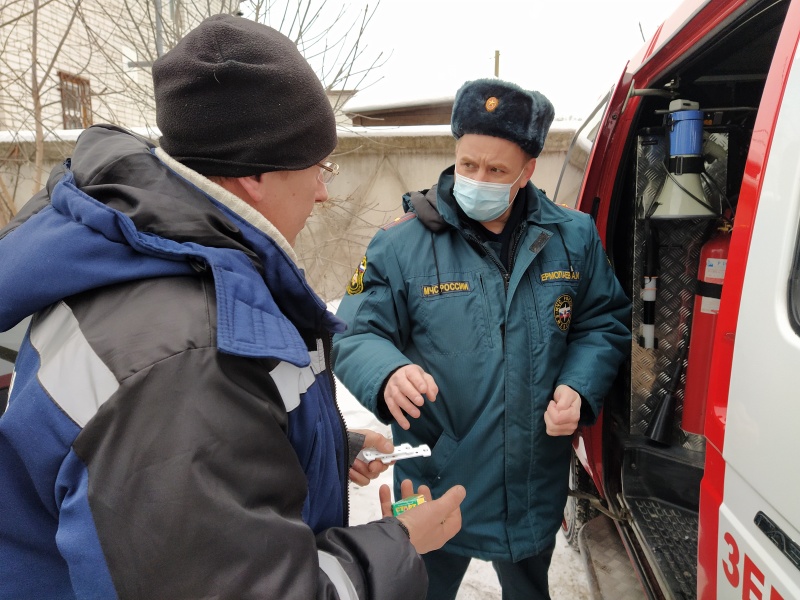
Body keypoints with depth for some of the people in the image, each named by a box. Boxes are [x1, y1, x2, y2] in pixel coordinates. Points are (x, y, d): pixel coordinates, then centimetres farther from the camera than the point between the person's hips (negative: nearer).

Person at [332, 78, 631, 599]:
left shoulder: (573, 237, -3)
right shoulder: (401, 244, -12)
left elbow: (606, 323, 6)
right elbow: (357, 336, -10)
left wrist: (579, 388, -12)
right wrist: (389, 374, -32)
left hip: (537, 488, 3)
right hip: (437, 482, -2)